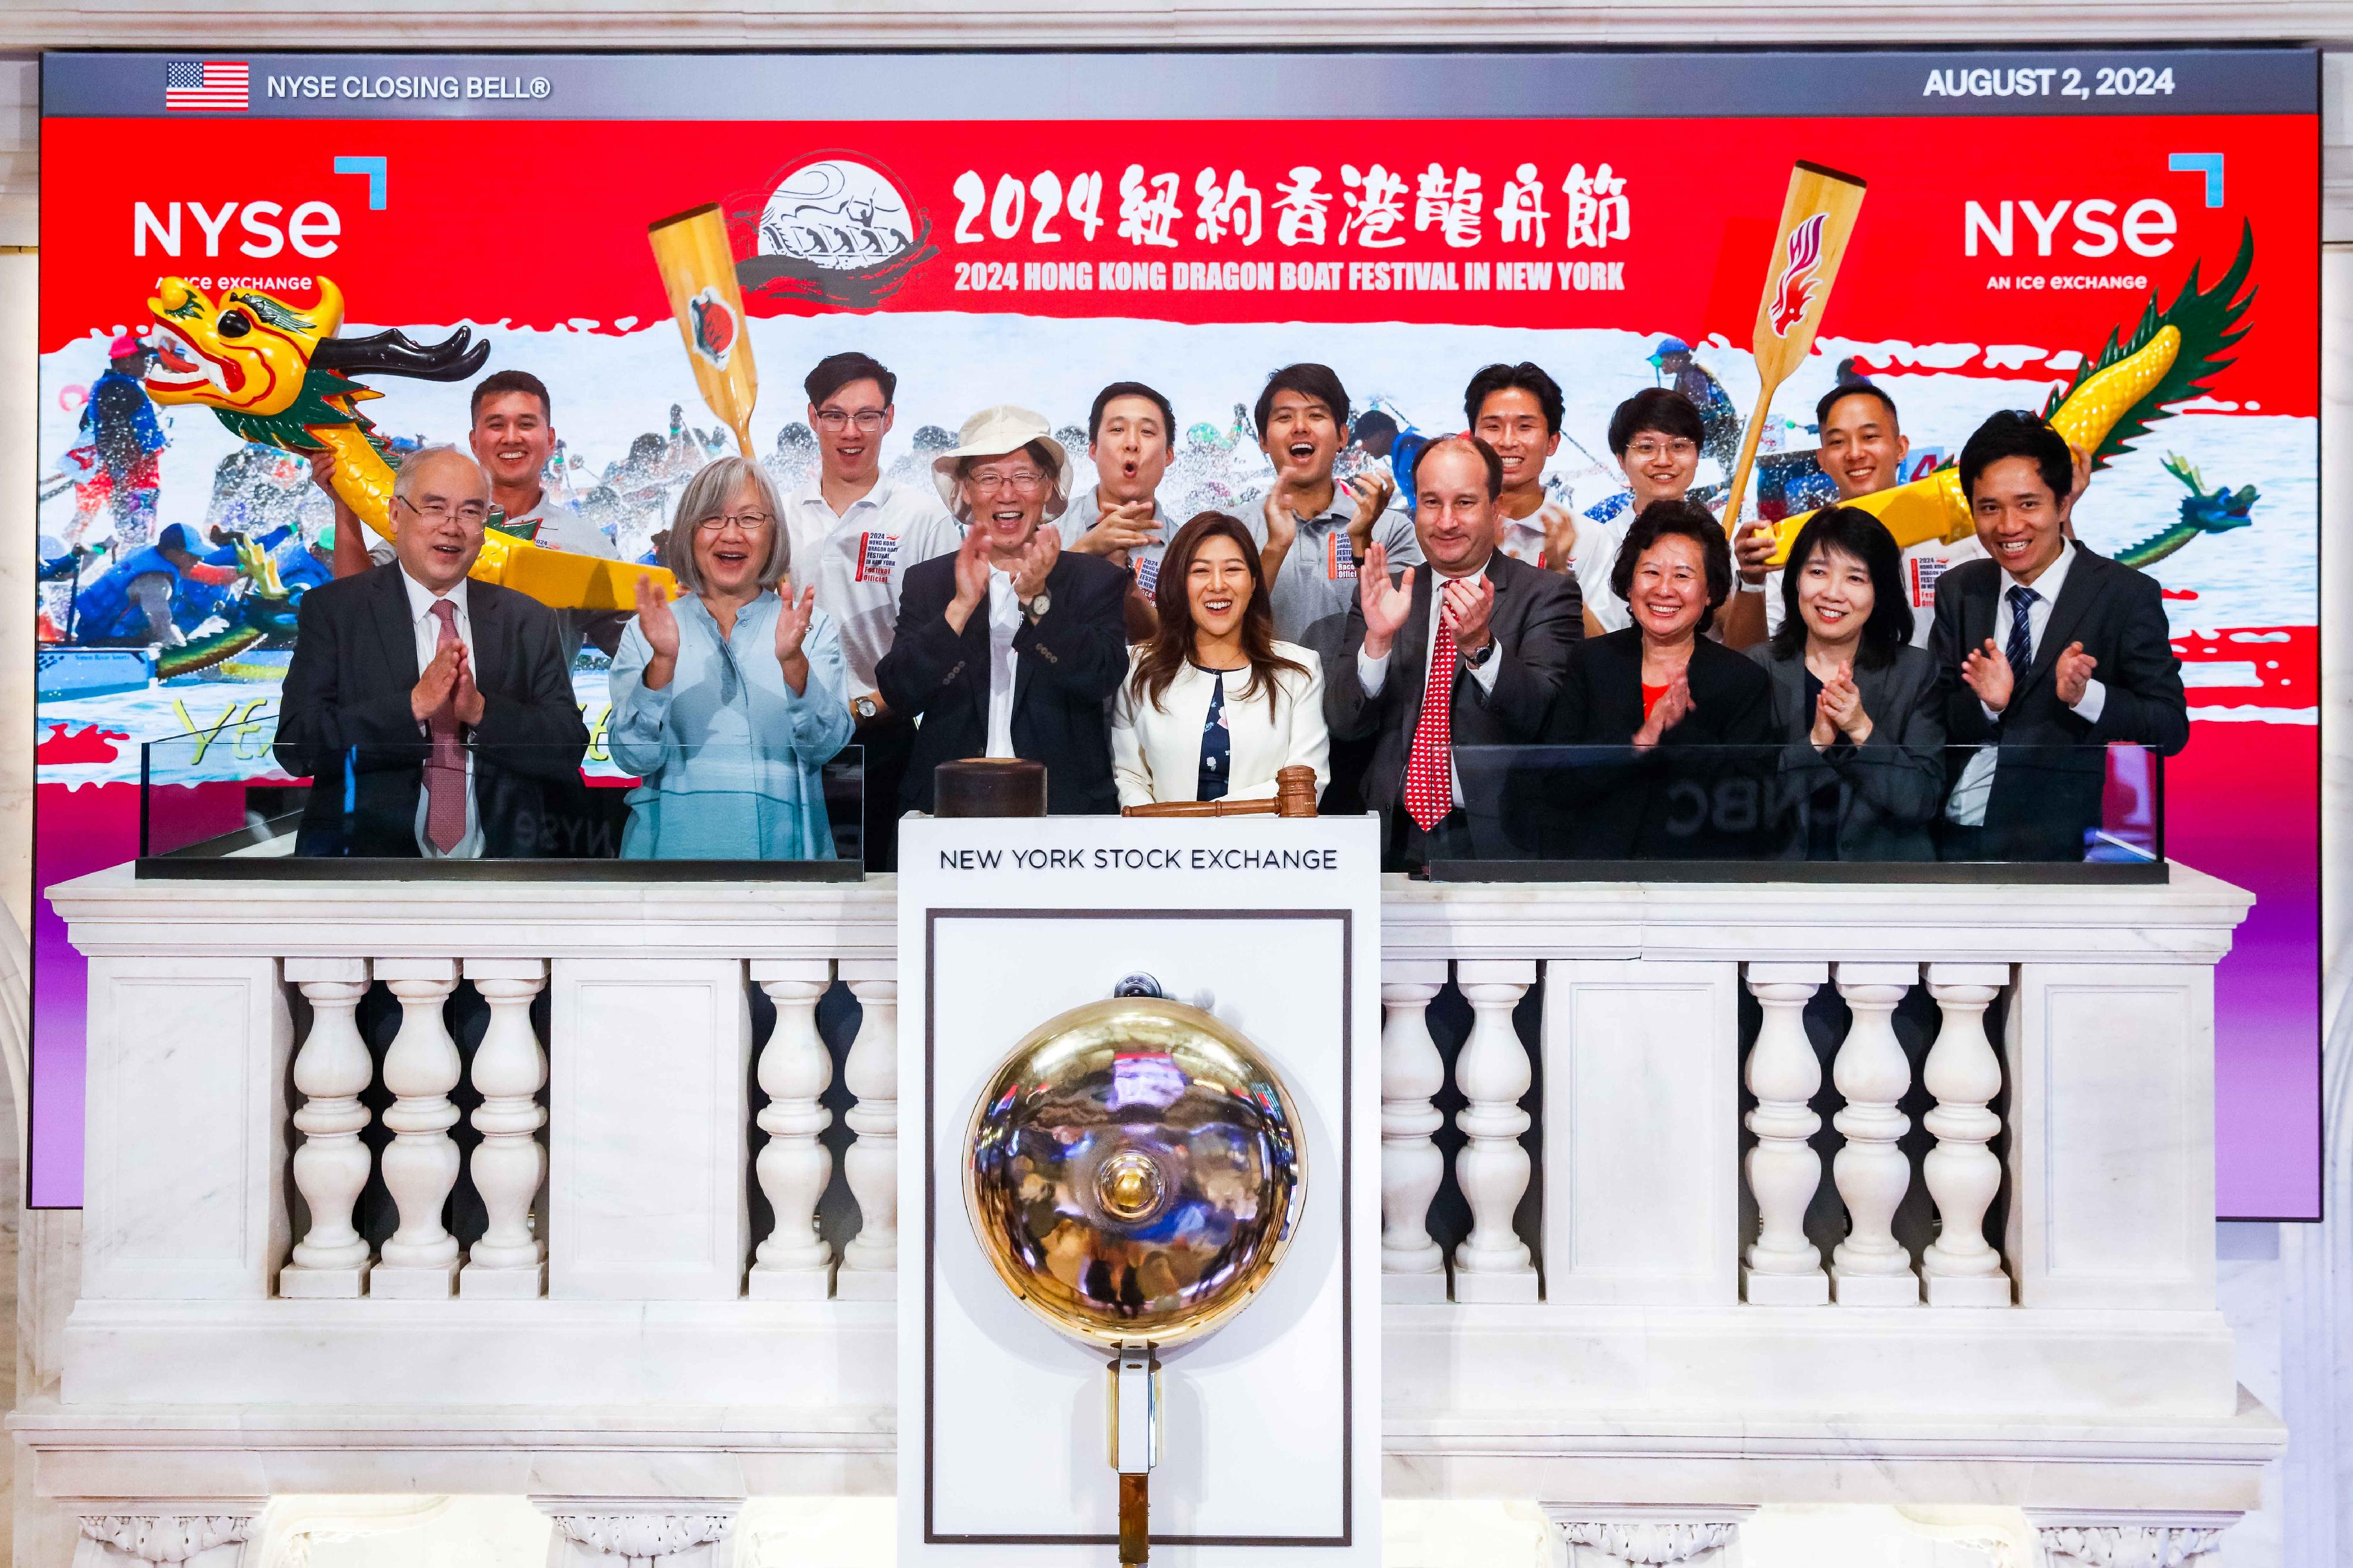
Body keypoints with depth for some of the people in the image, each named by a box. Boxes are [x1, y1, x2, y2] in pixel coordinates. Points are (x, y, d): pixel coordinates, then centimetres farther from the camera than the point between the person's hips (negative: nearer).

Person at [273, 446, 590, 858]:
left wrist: (480, 710, -10)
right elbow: (295, 746, -2)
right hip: (369, 851, -1)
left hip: (503, 856, 2)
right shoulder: (331, 608, 7)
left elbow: (570, 749, 5)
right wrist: (413, 705, -13)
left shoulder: (531, 622, 12)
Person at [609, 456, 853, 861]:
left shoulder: (814, 629, 6)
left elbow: (825, 747, -6)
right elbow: (634, 758, -4)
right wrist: (662, 663, -17)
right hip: (676, 846, 0)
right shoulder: (644, 633, 7)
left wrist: (793, 661, -20)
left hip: (781, 845, 0)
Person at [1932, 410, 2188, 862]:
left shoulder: (2127, 595, -2)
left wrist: (2084, 695, -21)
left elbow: (2171, 729, -4)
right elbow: (1934, 724, 7)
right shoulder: (1957, 590, 9)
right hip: (1947, 832, 3)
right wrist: (1984, 702, -13)